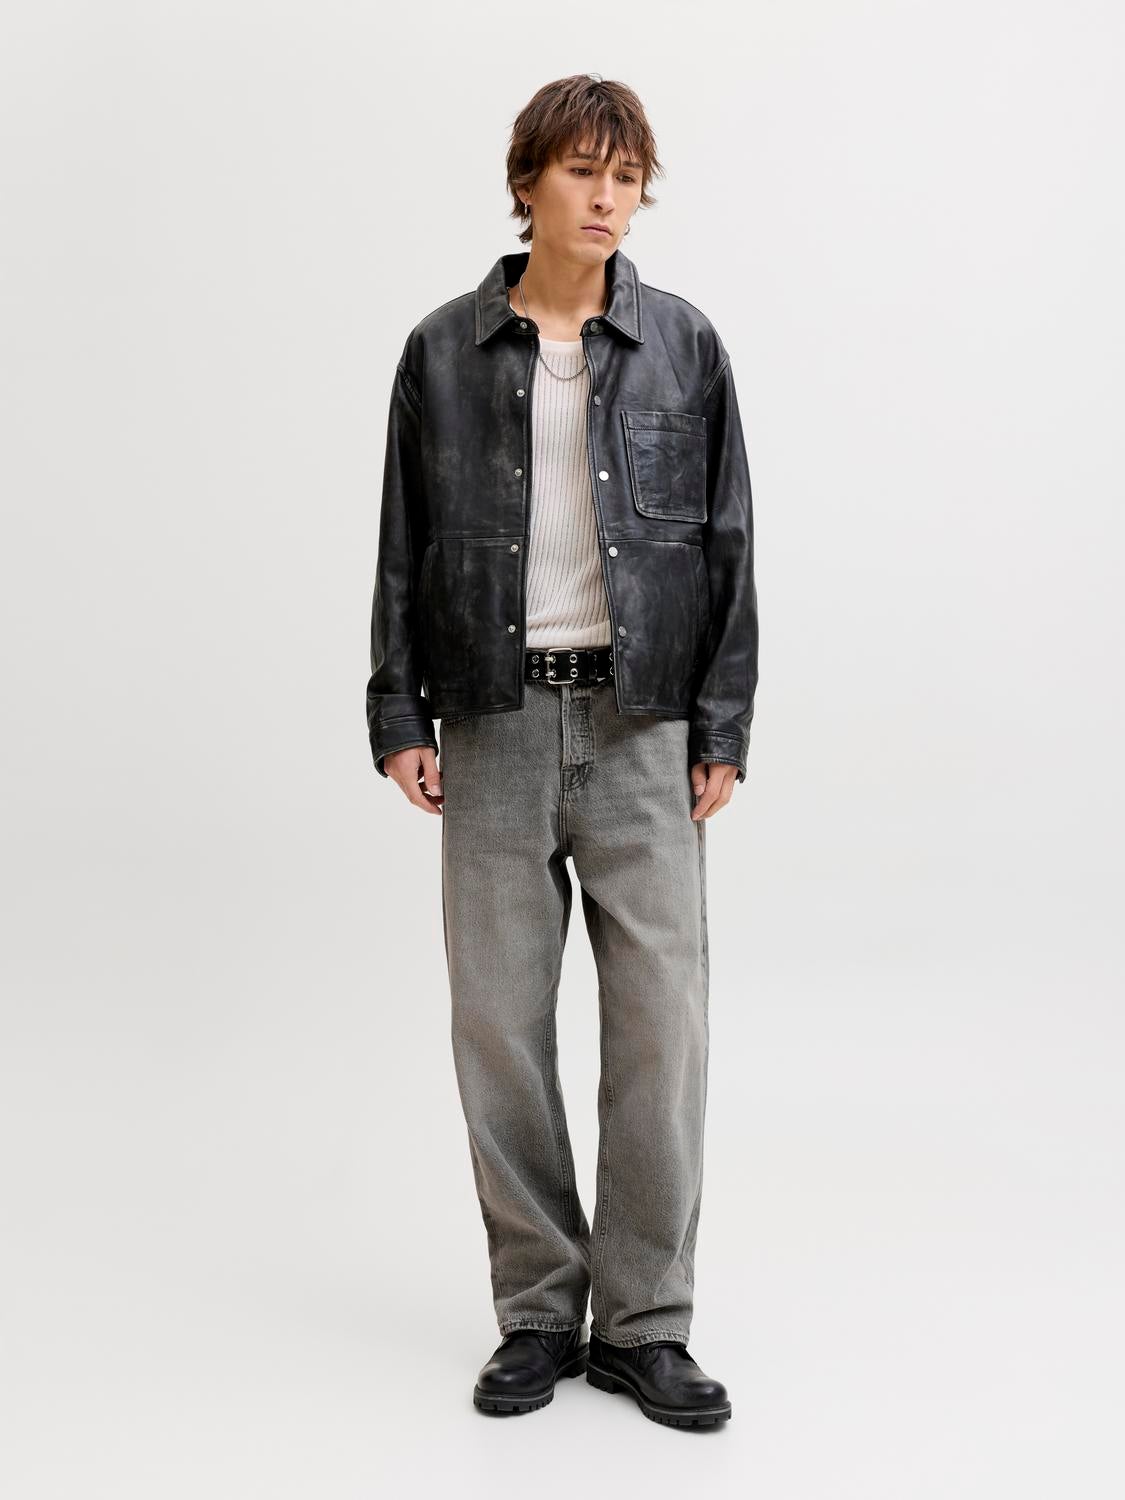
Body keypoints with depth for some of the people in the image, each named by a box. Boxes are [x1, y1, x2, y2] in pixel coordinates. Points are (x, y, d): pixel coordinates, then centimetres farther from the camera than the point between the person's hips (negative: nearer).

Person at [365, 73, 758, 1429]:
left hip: (642, 725, 0)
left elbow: (727, 542, 4)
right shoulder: (444, 352, 5)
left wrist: (723, 728, -1)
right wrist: (400, 717, 1)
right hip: (497, 722, 1)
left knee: (659, 1020, -2)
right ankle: (540, 1311, 19)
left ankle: (645, 1324, 12)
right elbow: (402, 545, 7)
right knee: (500, 1021, 4)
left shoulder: (682, 346, 4)